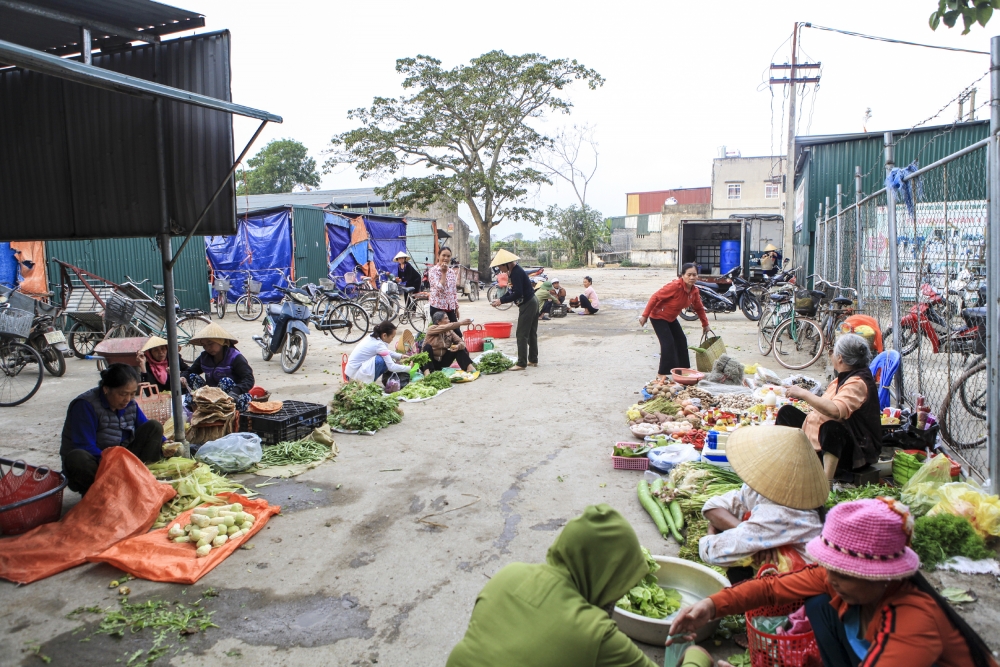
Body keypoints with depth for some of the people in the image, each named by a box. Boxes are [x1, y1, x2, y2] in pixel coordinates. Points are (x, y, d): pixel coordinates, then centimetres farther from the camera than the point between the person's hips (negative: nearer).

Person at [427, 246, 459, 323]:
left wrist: (456, 308, 14)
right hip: (437, 307, -6)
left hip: (450, 308, 6)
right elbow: (439, 288, -19)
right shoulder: (433, 270, -7)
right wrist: (443, 272, -14)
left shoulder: (452, 272, 11)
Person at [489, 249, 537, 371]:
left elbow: (518, 293, -27)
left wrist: (501, 300, -20)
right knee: (531, 333, 17)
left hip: (527, 305, -11)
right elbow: (511, 291, 14)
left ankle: (521, 363, -3)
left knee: (522, 334, -6)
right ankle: (533, 360, 26)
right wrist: (501, 299, 1)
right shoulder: (515, 270, 9)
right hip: (532, 302, 11)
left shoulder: (516, 272, -21)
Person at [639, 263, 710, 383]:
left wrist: (705, 324, 16)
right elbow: (655, 297, -27)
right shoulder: (675, 286, -30)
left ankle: (684, 369, 26)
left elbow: (699, 308, 11)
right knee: (668, 343, -16)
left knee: (681, 341, 12)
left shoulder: (694, 291, -6)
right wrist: (645, 315, -25)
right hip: (658, 317, -8)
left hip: (671, 318, 9)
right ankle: (662, 374, -9)